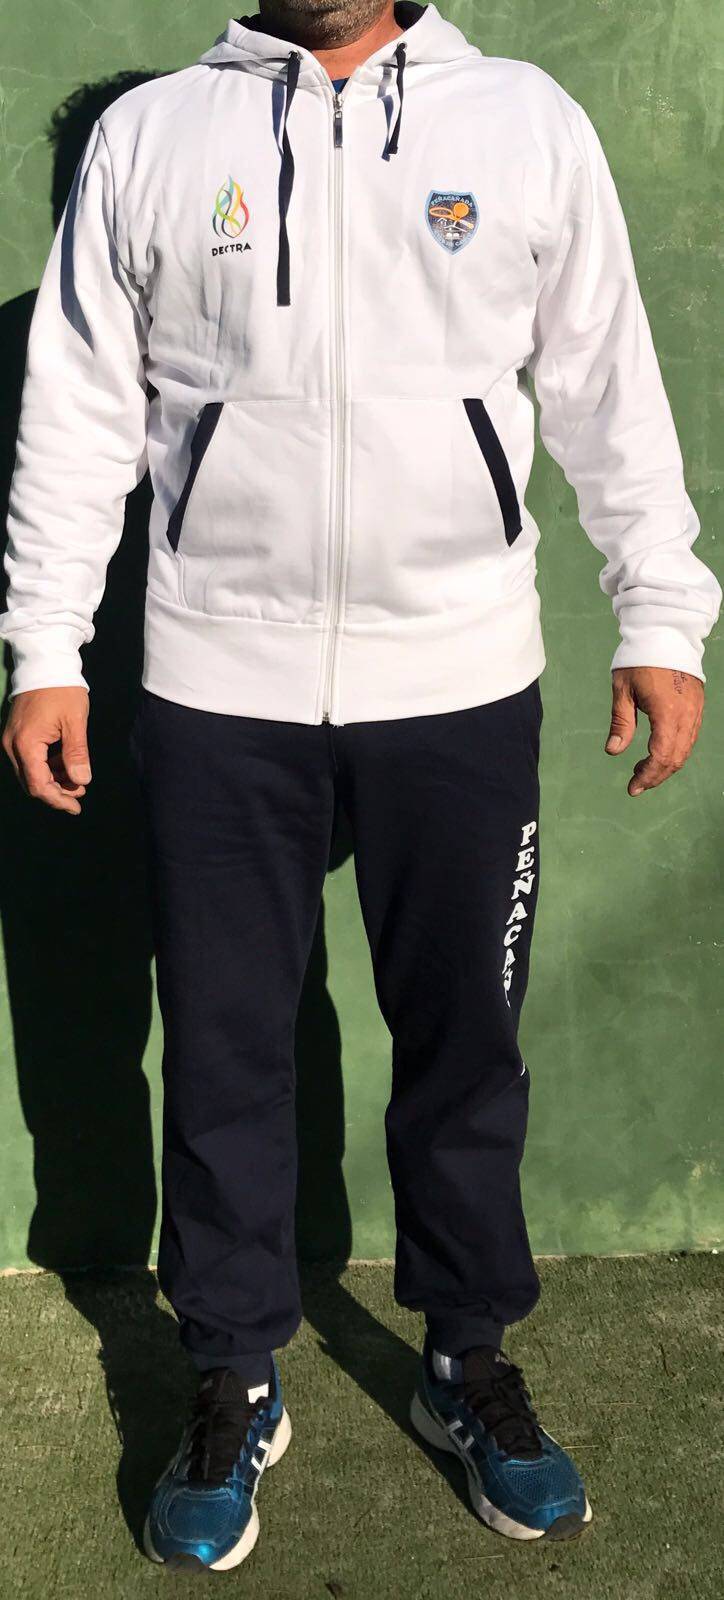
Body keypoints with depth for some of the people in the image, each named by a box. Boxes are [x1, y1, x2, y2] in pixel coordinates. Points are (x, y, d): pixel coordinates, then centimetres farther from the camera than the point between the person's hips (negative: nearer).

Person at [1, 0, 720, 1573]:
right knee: (223, 1049, 8)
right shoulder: (146, 135, 6)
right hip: (218, 690, 0)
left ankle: (472, 1363, 32)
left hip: (466, 687, 1)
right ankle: (234, 1388, 28)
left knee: (467, 1045, 11)